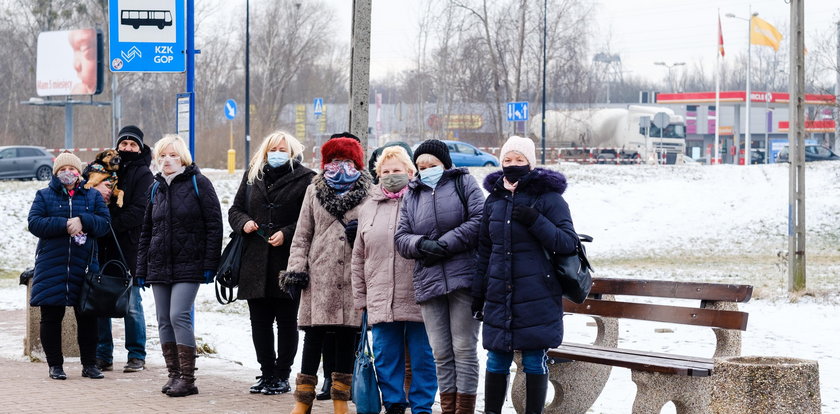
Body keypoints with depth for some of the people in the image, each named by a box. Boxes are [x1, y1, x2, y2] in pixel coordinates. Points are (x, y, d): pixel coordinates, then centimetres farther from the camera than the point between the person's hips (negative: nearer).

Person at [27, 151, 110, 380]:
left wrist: (82, 221, -17)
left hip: (84, 265, 1)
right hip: (52, 265, -1)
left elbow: (104, 223, 0)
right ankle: (55, 365, 11)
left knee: (87, 318, 3)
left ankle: (89, 364, 13)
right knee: (51, 318, 2)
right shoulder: (44, 196, 7)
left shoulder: (93, 196, 12)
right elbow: (34, 223, -7)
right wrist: (65, 225, -17)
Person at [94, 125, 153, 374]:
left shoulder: (143, 175, 0)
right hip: (105, 248, 5)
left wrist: (111, 225, -17)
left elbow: (139, 212, -11)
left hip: (130, 248, -5)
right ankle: (103, 356, 12)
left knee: (131, 304, -2)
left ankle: (137, 356, 7)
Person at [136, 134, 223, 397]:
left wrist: (210, 264, -11)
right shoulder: (156, 188, 14)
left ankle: (187, 378, -10)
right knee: (164, 321, 5)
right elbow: (146, 231, 18)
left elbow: (214, 225, -6)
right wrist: (141, 269, 13)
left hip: (188, 265, -6)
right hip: (159, 265, 6)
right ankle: (174, 374, 12)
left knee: (179, 316, -14)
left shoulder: (198, 183, -3)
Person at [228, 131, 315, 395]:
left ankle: (282, 376, 10)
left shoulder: (304, 179, -1)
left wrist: (286, 234, -18)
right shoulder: (252, 176, 14)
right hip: (256, 262, 5)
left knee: (286, 321, 2)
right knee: (259, 321, 8)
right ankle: (267, 373, 18)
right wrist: (243, 223, -2)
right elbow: (235, 210, 19)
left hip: (288, 263, -5)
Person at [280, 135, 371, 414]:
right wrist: (296, 270, 3)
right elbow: (302, 236, 12)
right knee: (313, 336, 1)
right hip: (319, 276, 0)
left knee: (347, 337, 4)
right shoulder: (315, 192, 12)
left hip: (353, 277, 0)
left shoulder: (367, 193, 7)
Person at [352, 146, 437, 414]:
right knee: (386, 358, 6)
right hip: (380, 301, 4)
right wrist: (360, 298, 11)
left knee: (422, 357, 2)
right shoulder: (369, 208, 13)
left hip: (418, 299, -3)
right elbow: (359, 258, 16)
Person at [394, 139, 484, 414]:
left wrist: (444, 244, -11)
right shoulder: (412, 195, 19)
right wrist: (421, 244, -10)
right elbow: (401, 237, 12)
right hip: (428, 282, 4)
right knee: (441, 353, 6)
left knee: (464, 347, -4)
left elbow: (479, 221, -7)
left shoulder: (463, 183, 7)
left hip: (463, 278, -4)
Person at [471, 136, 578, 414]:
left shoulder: (548, 197, -3)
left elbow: (568, 243, -8)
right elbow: (485, 250, 18)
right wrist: (478, 293, 15)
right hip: (499, 296, 4)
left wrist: (535, 221, -19)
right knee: (497, 361, 7)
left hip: (537, 296, -4)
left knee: (534, 362, 1)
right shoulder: (494, 200, 12)